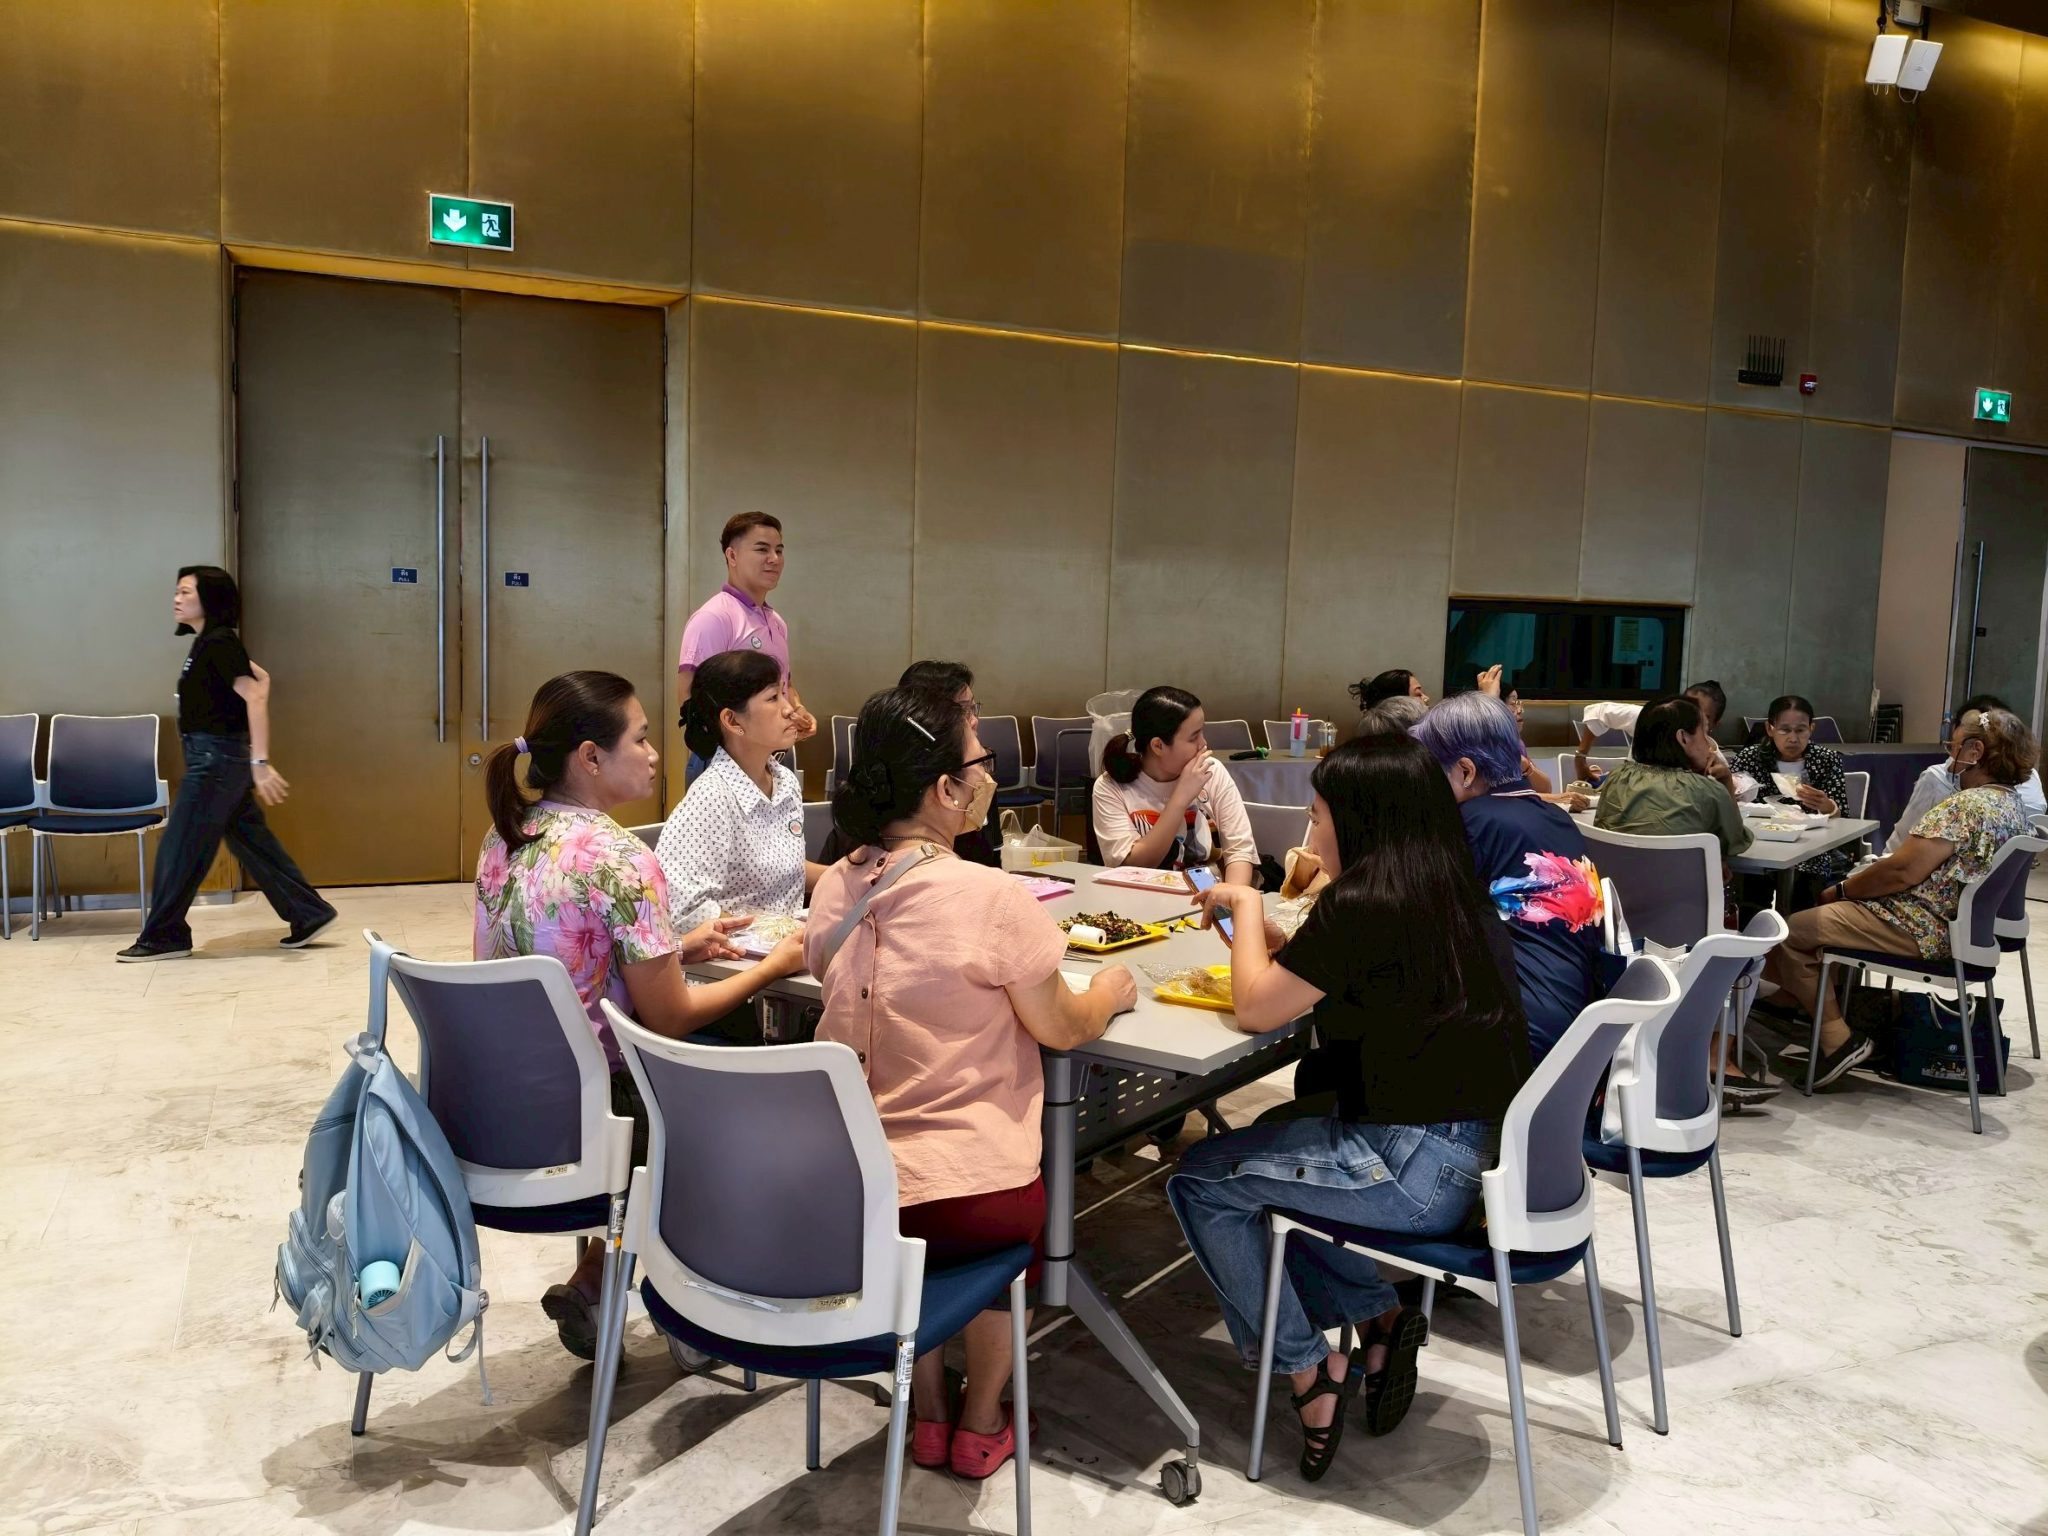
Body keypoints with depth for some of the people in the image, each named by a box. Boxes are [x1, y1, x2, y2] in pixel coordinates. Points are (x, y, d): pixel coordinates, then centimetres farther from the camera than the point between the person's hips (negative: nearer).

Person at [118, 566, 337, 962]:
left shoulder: (218, 644, -16)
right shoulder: (208, 643, 12)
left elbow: (255, 696, -25)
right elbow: (261, 678, 23)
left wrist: (260, 763, -31)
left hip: (215, 758, -10)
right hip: (214, 756, 10)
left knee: (180, 847, -1)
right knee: (252, 840, 12)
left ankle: (163, 937, 10)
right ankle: (309, 914, 15)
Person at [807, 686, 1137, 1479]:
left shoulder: (835, 888, -1)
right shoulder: (993, 897, -20)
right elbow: (1061, 1029, -7)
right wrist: (1109, 990, 13)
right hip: (968, 1195, -4)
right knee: (1016, 1209, 29)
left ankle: (927, 1416, 41)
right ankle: (982, 1424, 38)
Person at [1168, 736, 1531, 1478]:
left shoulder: (1366, 904, -21)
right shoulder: (1449, 892, 7)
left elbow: (1256, 1007, -12)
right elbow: (1316, 977, 17)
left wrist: (1246, 905, 1)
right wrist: (1256, 925, 12)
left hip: (1428, 1171, -10)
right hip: (1478, 1150, 10)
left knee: (1203, 1181, 3)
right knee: (1256, 1158, 23)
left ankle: (1307, 1372, 11)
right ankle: (1380, 1316, 17)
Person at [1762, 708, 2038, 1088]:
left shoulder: (1966, 806, -21)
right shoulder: (2012, 804, 9)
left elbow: (1902, 872, -24)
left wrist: (1842, 889, -8)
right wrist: (1854, 884, 13)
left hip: (1923, 931, -11)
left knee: (1791, 932, -8)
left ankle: (1839, 1040, -3)